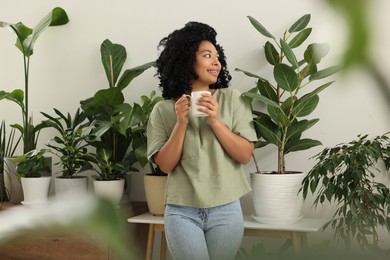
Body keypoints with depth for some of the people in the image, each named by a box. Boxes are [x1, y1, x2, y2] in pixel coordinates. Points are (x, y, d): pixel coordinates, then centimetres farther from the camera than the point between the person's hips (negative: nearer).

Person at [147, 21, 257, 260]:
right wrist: (181, 123, -14)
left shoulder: (232, 99, 1)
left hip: (226, 210, 1)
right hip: (182, 212, -1)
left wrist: (216, 121, -14)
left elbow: (245, 155, -3)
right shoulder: (163, 109, 2)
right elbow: (165, 165, -3)